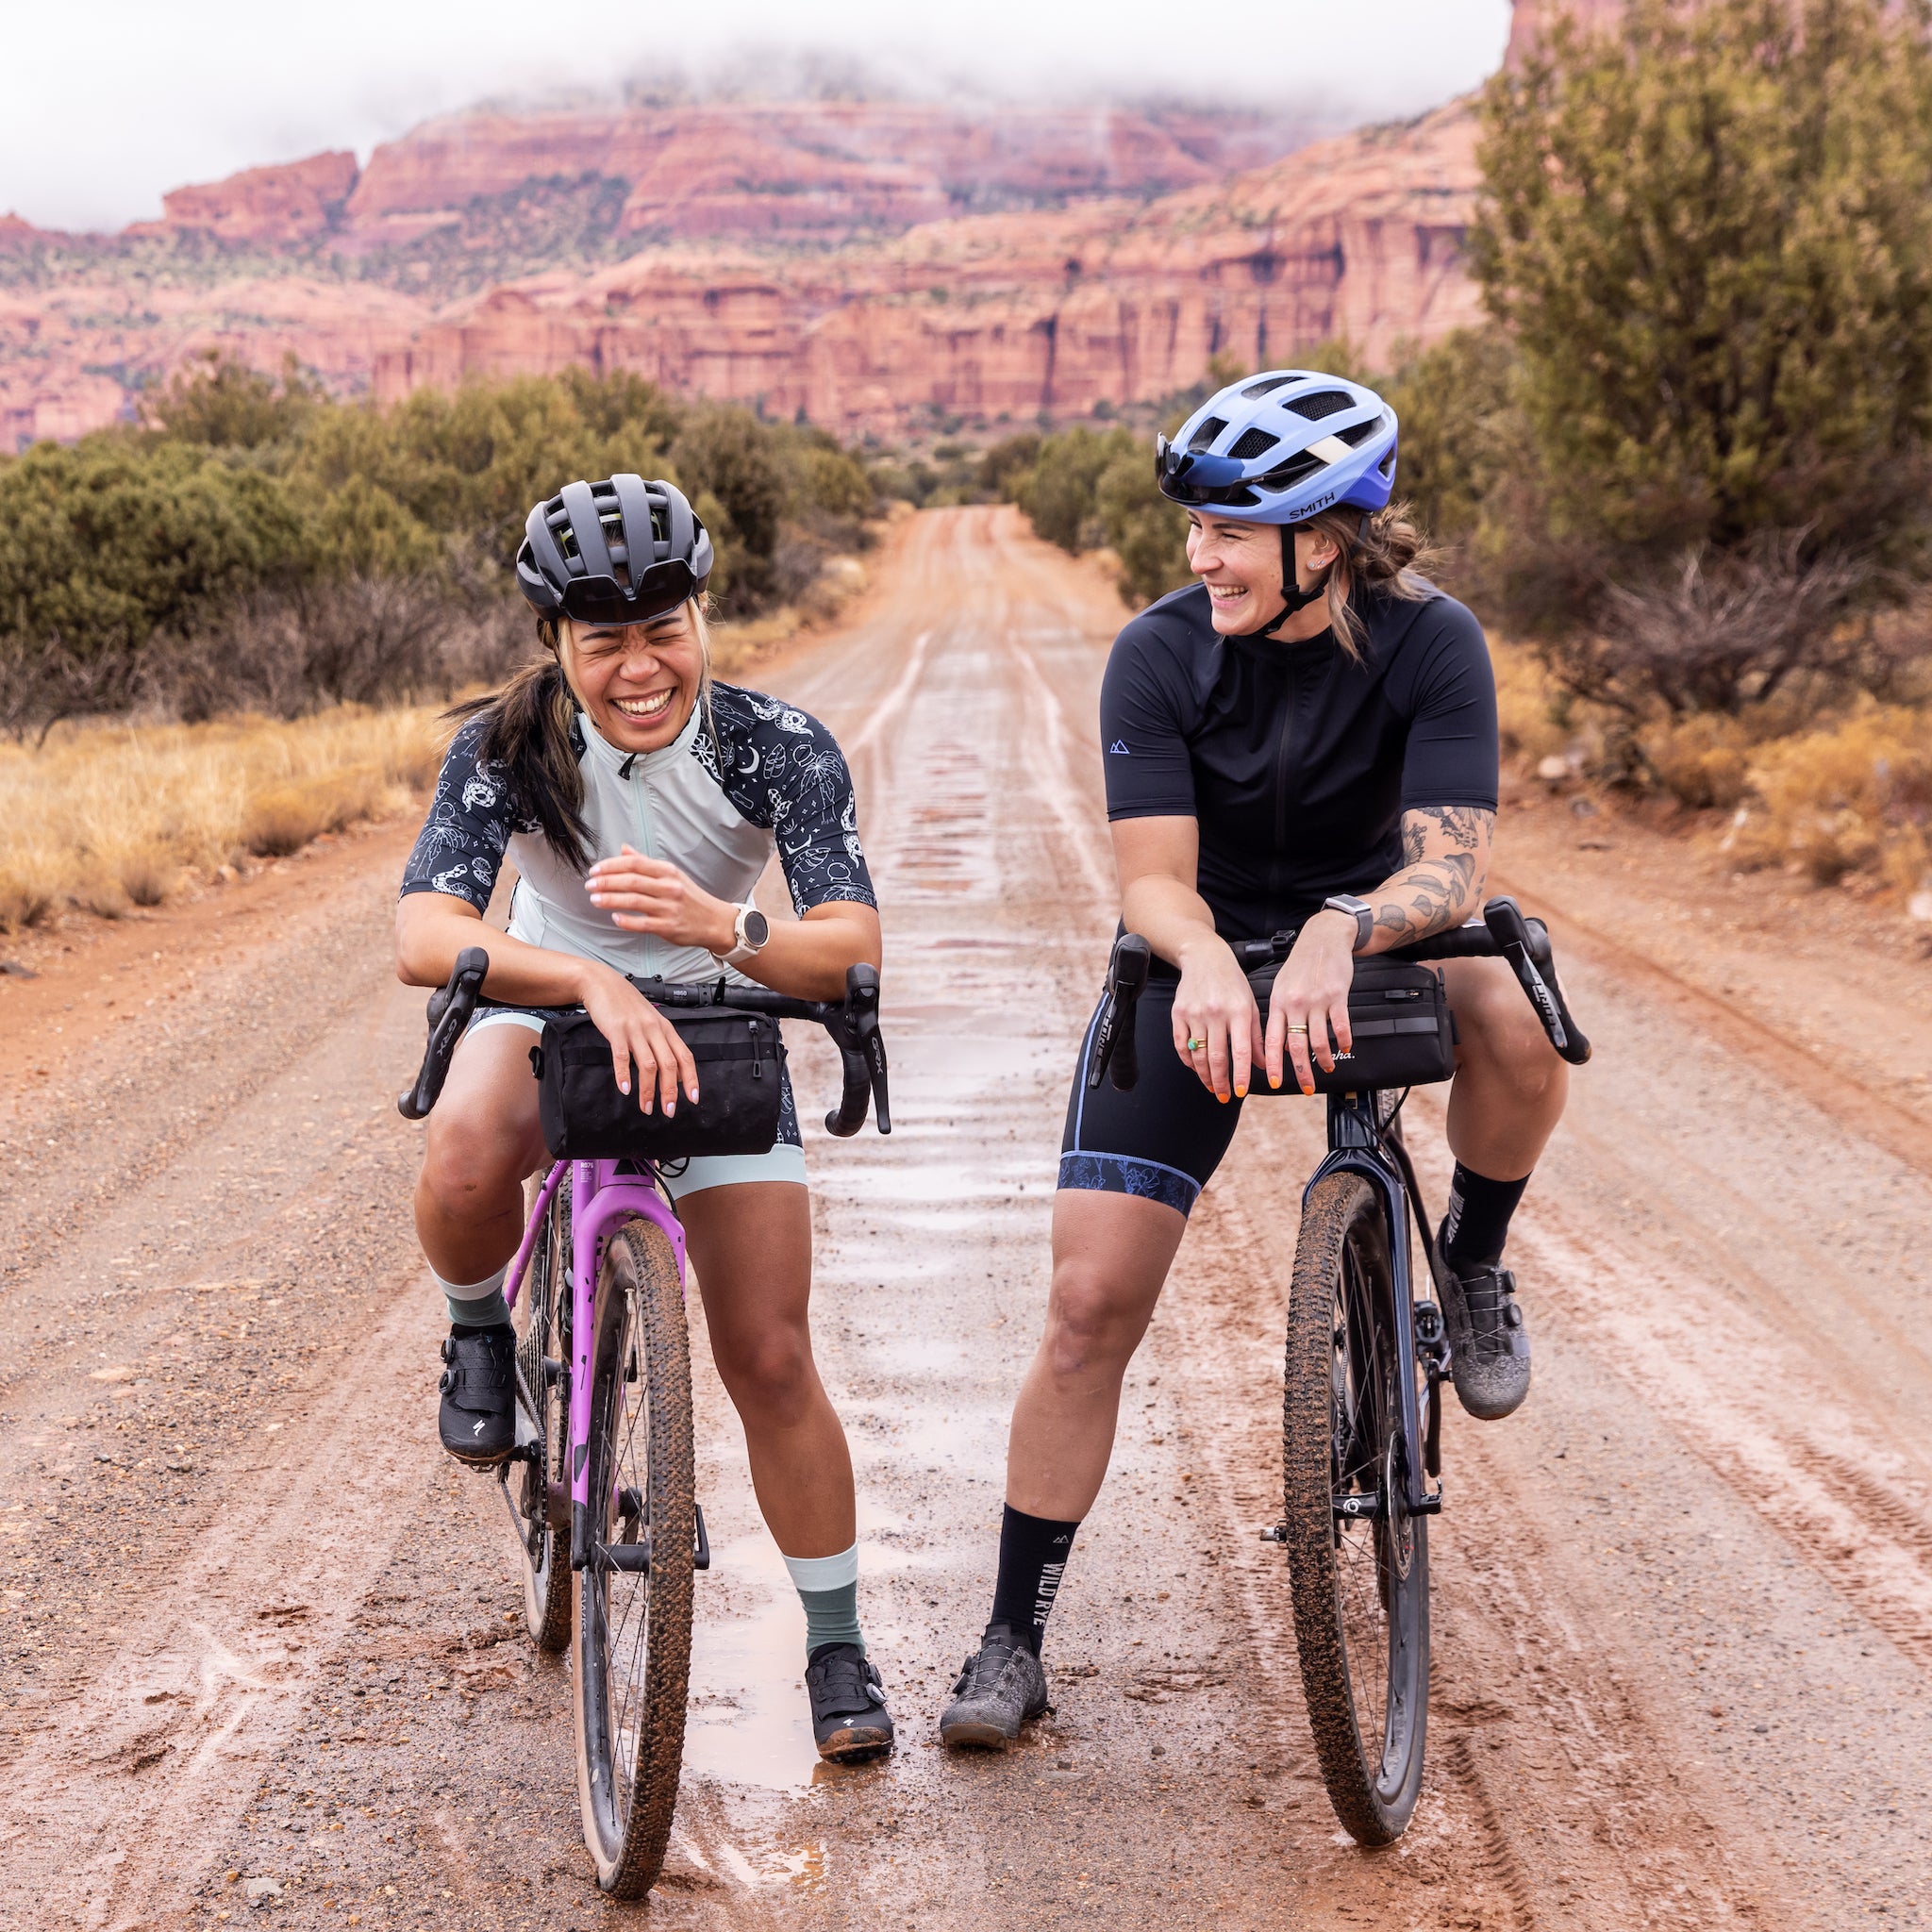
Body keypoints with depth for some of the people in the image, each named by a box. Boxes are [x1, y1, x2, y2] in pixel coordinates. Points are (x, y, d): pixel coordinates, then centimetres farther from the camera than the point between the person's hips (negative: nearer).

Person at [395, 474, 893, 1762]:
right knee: (467, 1159, -37)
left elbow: (853, 949, -32)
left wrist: (721, 923, -53)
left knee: (770, 1357, -5)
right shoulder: (509, 746, -23)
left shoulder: (780, 747, -22)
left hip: (716, 1038, 1)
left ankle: (840, 1646, 15)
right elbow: (426, 938, -36)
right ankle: (480, 1334, -2)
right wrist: (598, 982, -53)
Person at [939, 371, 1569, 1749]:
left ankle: (1476, 1270, -3)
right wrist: (1205, 962, -44)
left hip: (1371, 951, 0)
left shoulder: (1430, 643, -18)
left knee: (1517, 1024, -35)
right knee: (1092, 1306, -9)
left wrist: (1341, 932, -47)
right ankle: (1014, 1642, 5)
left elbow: (1452, 863, -27)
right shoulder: (1160, 655, -16)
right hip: (1195, 973, 0)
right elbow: (1154, 875, -21)